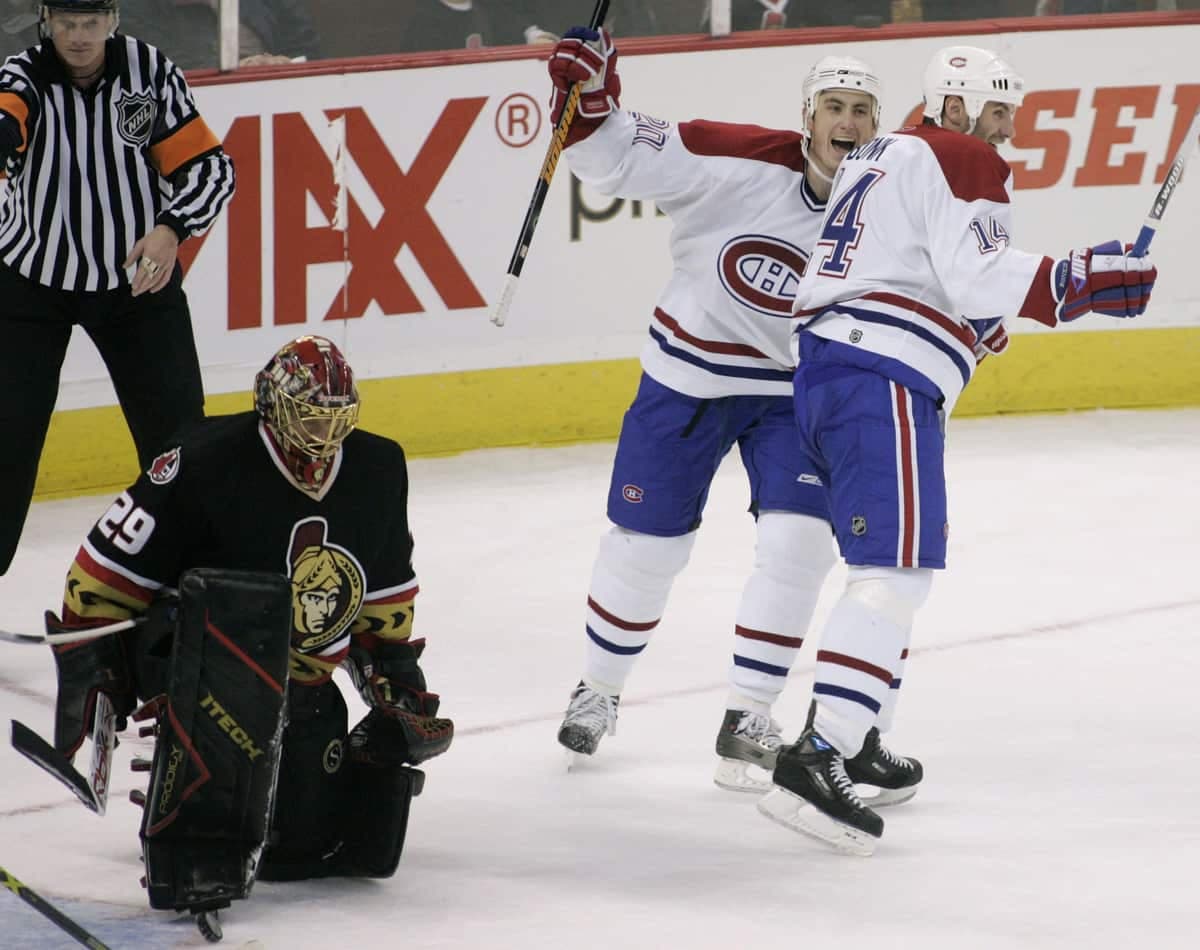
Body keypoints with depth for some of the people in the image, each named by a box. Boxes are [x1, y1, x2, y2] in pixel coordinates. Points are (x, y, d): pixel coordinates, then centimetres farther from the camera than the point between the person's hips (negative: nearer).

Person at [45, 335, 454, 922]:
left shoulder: (378, 470, 1)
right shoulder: (209, 462, -19)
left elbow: (387, 585, 18)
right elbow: (110, 563, -12)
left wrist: (396, 668, 17)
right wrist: (88, 663, -12)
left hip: (305, 689, 6)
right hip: (190, 656, -6)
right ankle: (190, 847, -35)